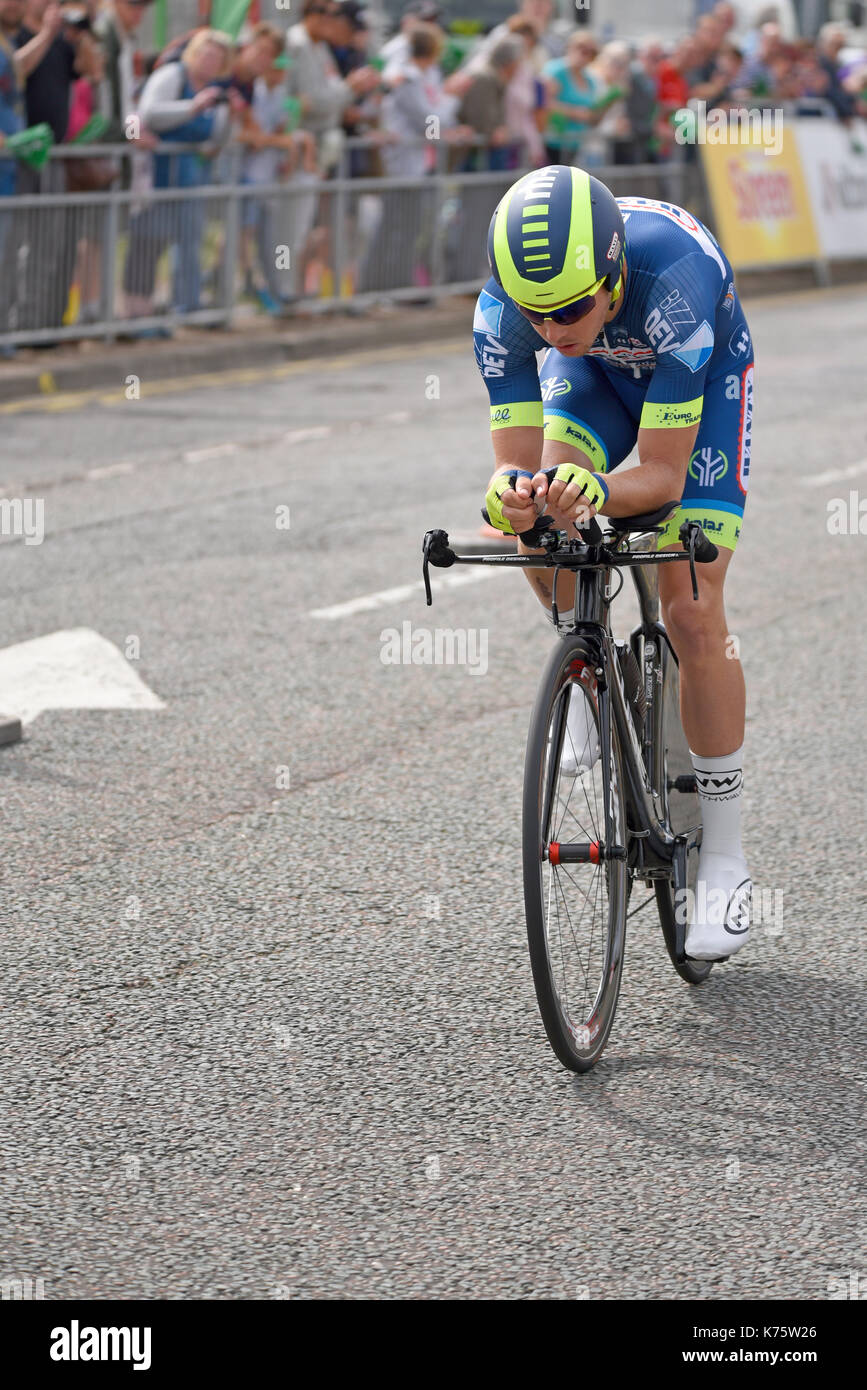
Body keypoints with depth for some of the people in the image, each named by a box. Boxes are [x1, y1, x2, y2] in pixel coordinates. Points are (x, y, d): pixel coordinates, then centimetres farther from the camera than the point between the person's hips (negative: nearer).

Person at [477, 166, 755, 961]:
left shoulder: (671, 276, -43)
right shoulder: (502, 309, -33)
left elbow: (663, 475, -38)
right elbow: (518, 459, -30)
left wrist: (598, 490, -59)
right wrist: (512, 493, -53)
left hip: (703, 377, -3)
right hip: (595, 376, 3)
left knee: (692, 614, -12)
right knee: (541, 515, -26)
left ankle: (724, 861, -1)